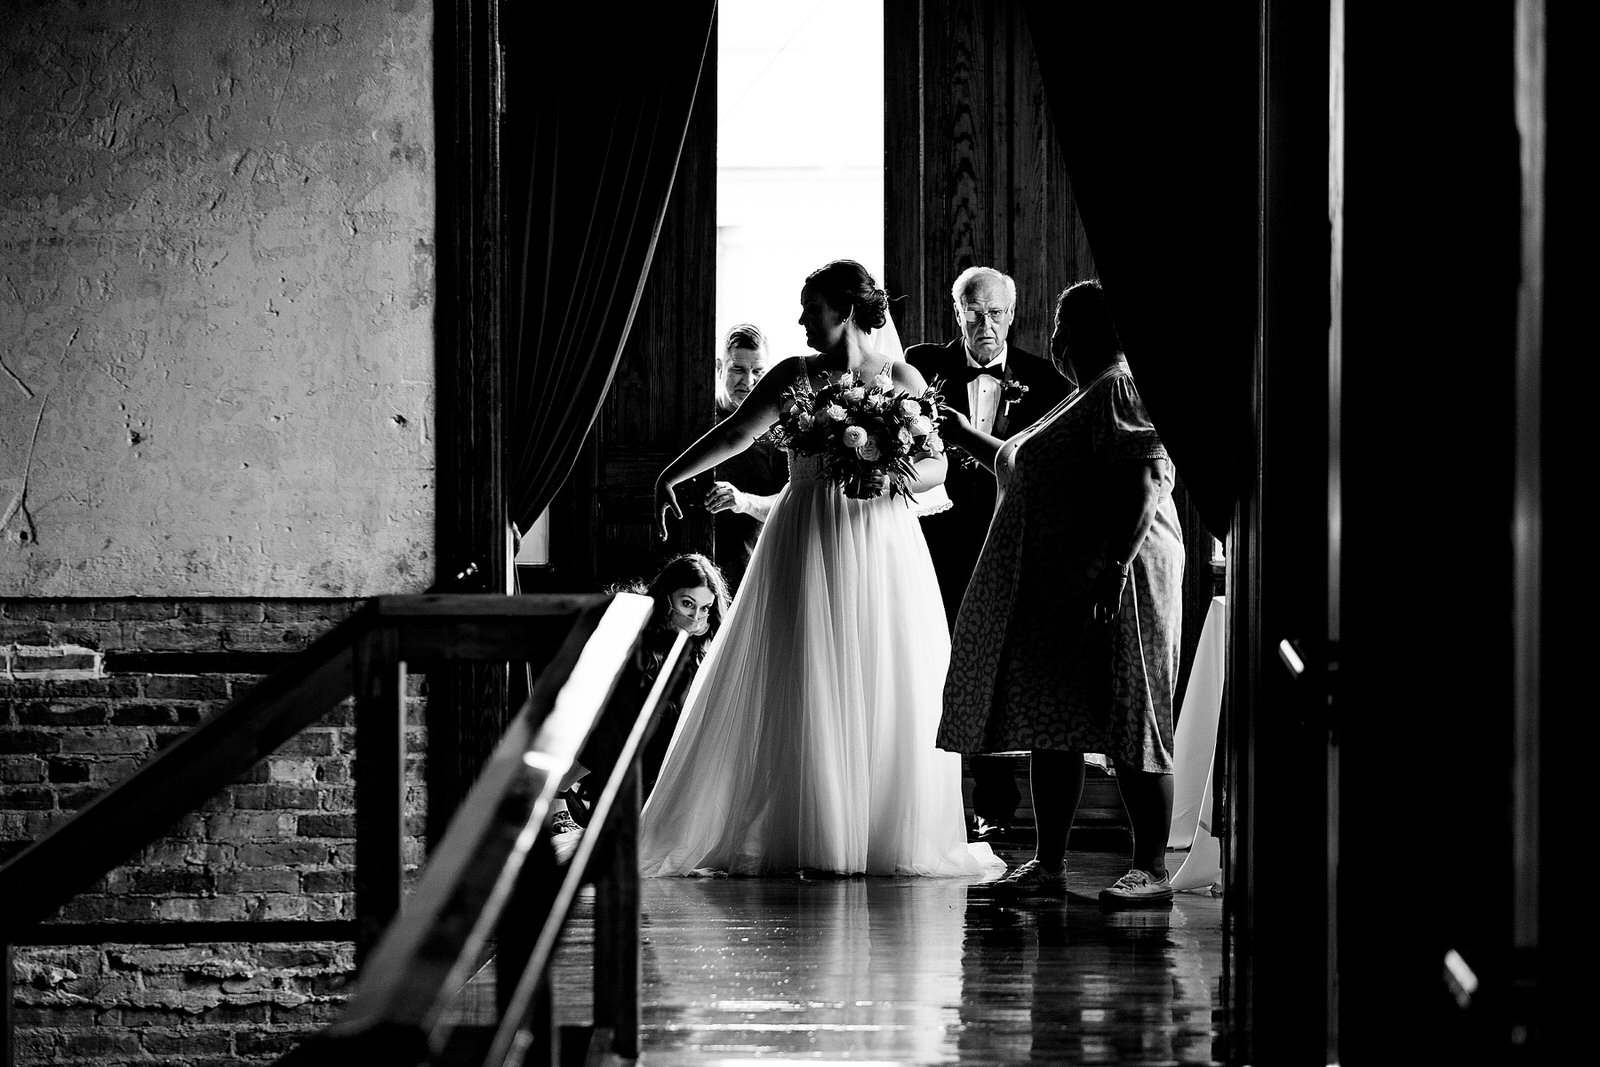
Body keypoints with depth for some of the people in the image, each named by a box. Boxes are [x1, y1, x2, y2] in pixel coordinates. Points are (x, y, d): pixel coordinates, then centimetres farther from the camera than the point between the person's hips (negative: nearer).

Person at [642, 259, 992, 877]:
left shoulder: (902, 379, 2)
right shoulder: (795, 376, 4)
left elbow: (937, 465, 1)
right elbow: (734, 434, 8)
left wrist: (891, 481, -17)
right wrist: (671, 477, 6)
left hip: (881, 544, 0)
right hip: (808, 542, 0)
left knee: (882, 689, 0)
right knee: (806, 690, -1)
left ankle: (886, 834, 8)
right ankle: (811, 835, 4)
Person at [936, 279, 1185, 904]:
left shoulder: (1123, 390, -8)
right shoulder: (1086, 399, 24)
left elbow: (1146, 483, -20)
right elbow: (1024, 468, 35)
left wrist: (1116, 564, -29)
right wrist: (964, 435, 34)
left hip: (1109, 588, -10)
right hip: (1056, 591, 10)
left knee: (1126, 724, -9)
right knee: (1051, 726, 8)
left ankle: (1151, 869, -7)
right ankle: (1049, 864, 11)